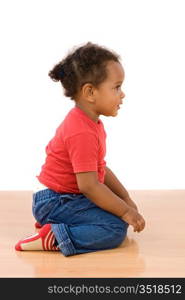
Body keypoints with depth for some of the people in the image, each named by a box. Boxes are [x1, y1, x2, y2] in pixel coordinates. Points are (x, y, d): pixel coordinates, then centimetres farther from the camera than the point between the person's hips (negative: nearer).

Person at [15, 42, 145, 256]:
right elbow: (88, 185, -26)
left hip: (65, 197, 11)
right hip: (54, 202, -11)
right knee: (116, 228, -19)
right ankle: (54, 237, -19)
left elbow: (101, 169, 14)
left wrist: (126, 199, 9)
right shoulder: (82, 133, -24)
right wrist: (125, 211, -19)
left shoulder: (92, 123, 11)